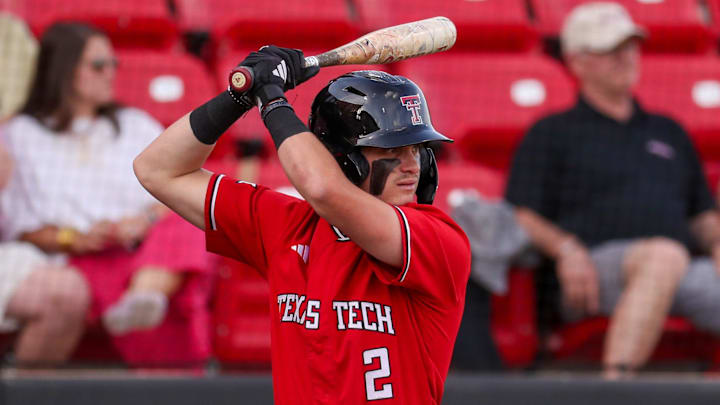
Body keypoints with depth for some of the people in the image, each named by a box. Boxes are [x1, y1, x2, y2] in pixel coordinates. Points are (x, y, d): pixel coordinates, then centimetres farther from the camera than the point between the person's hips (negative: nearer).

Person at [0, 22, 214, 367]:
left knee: (183, 229, -36)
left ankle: (143, 299, -59)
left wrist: (146, 219, -8)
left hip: (150, 252, 2)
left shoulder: (136, 125, 28)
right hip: (78, 261, -2)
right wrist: (76, 240, -11)